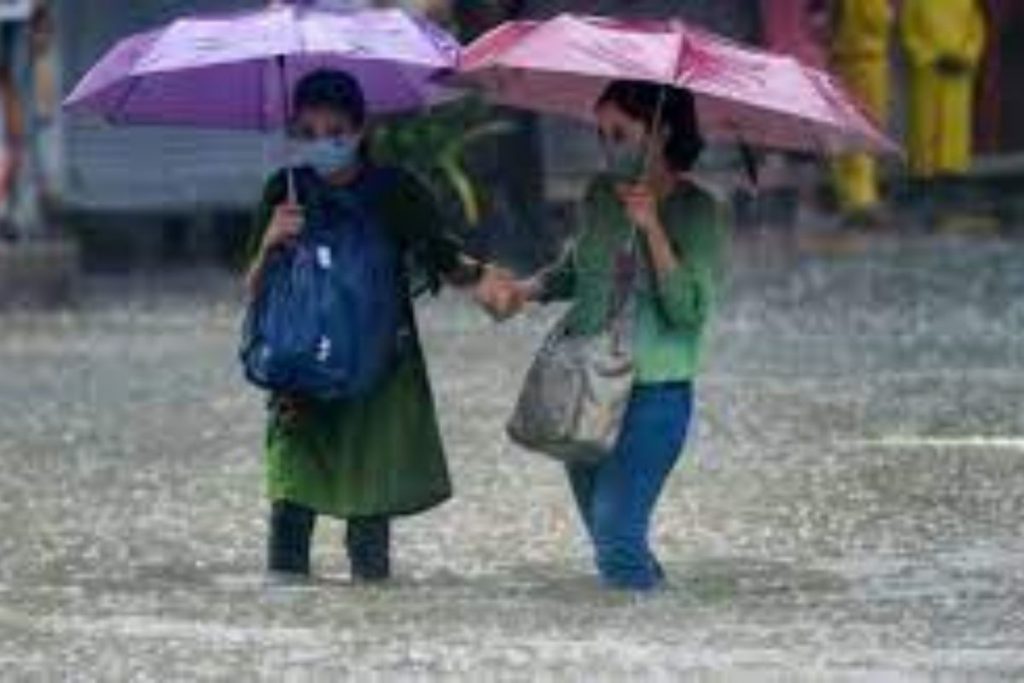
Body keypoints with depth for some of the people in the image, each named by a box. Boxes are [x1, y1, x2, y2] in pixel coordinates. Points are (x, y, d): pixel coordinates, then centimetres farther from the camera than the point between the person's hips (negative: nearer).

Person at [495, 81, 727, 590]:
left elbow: (689, 310, -18)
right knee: (602, 530, 11)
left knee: (617, 532, -14)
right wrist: (532, 289, 3)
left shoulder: (696, 212, -10)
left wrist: (652, 228, -24)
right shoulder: (601, 194, 7)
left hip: (652, 394, -6)